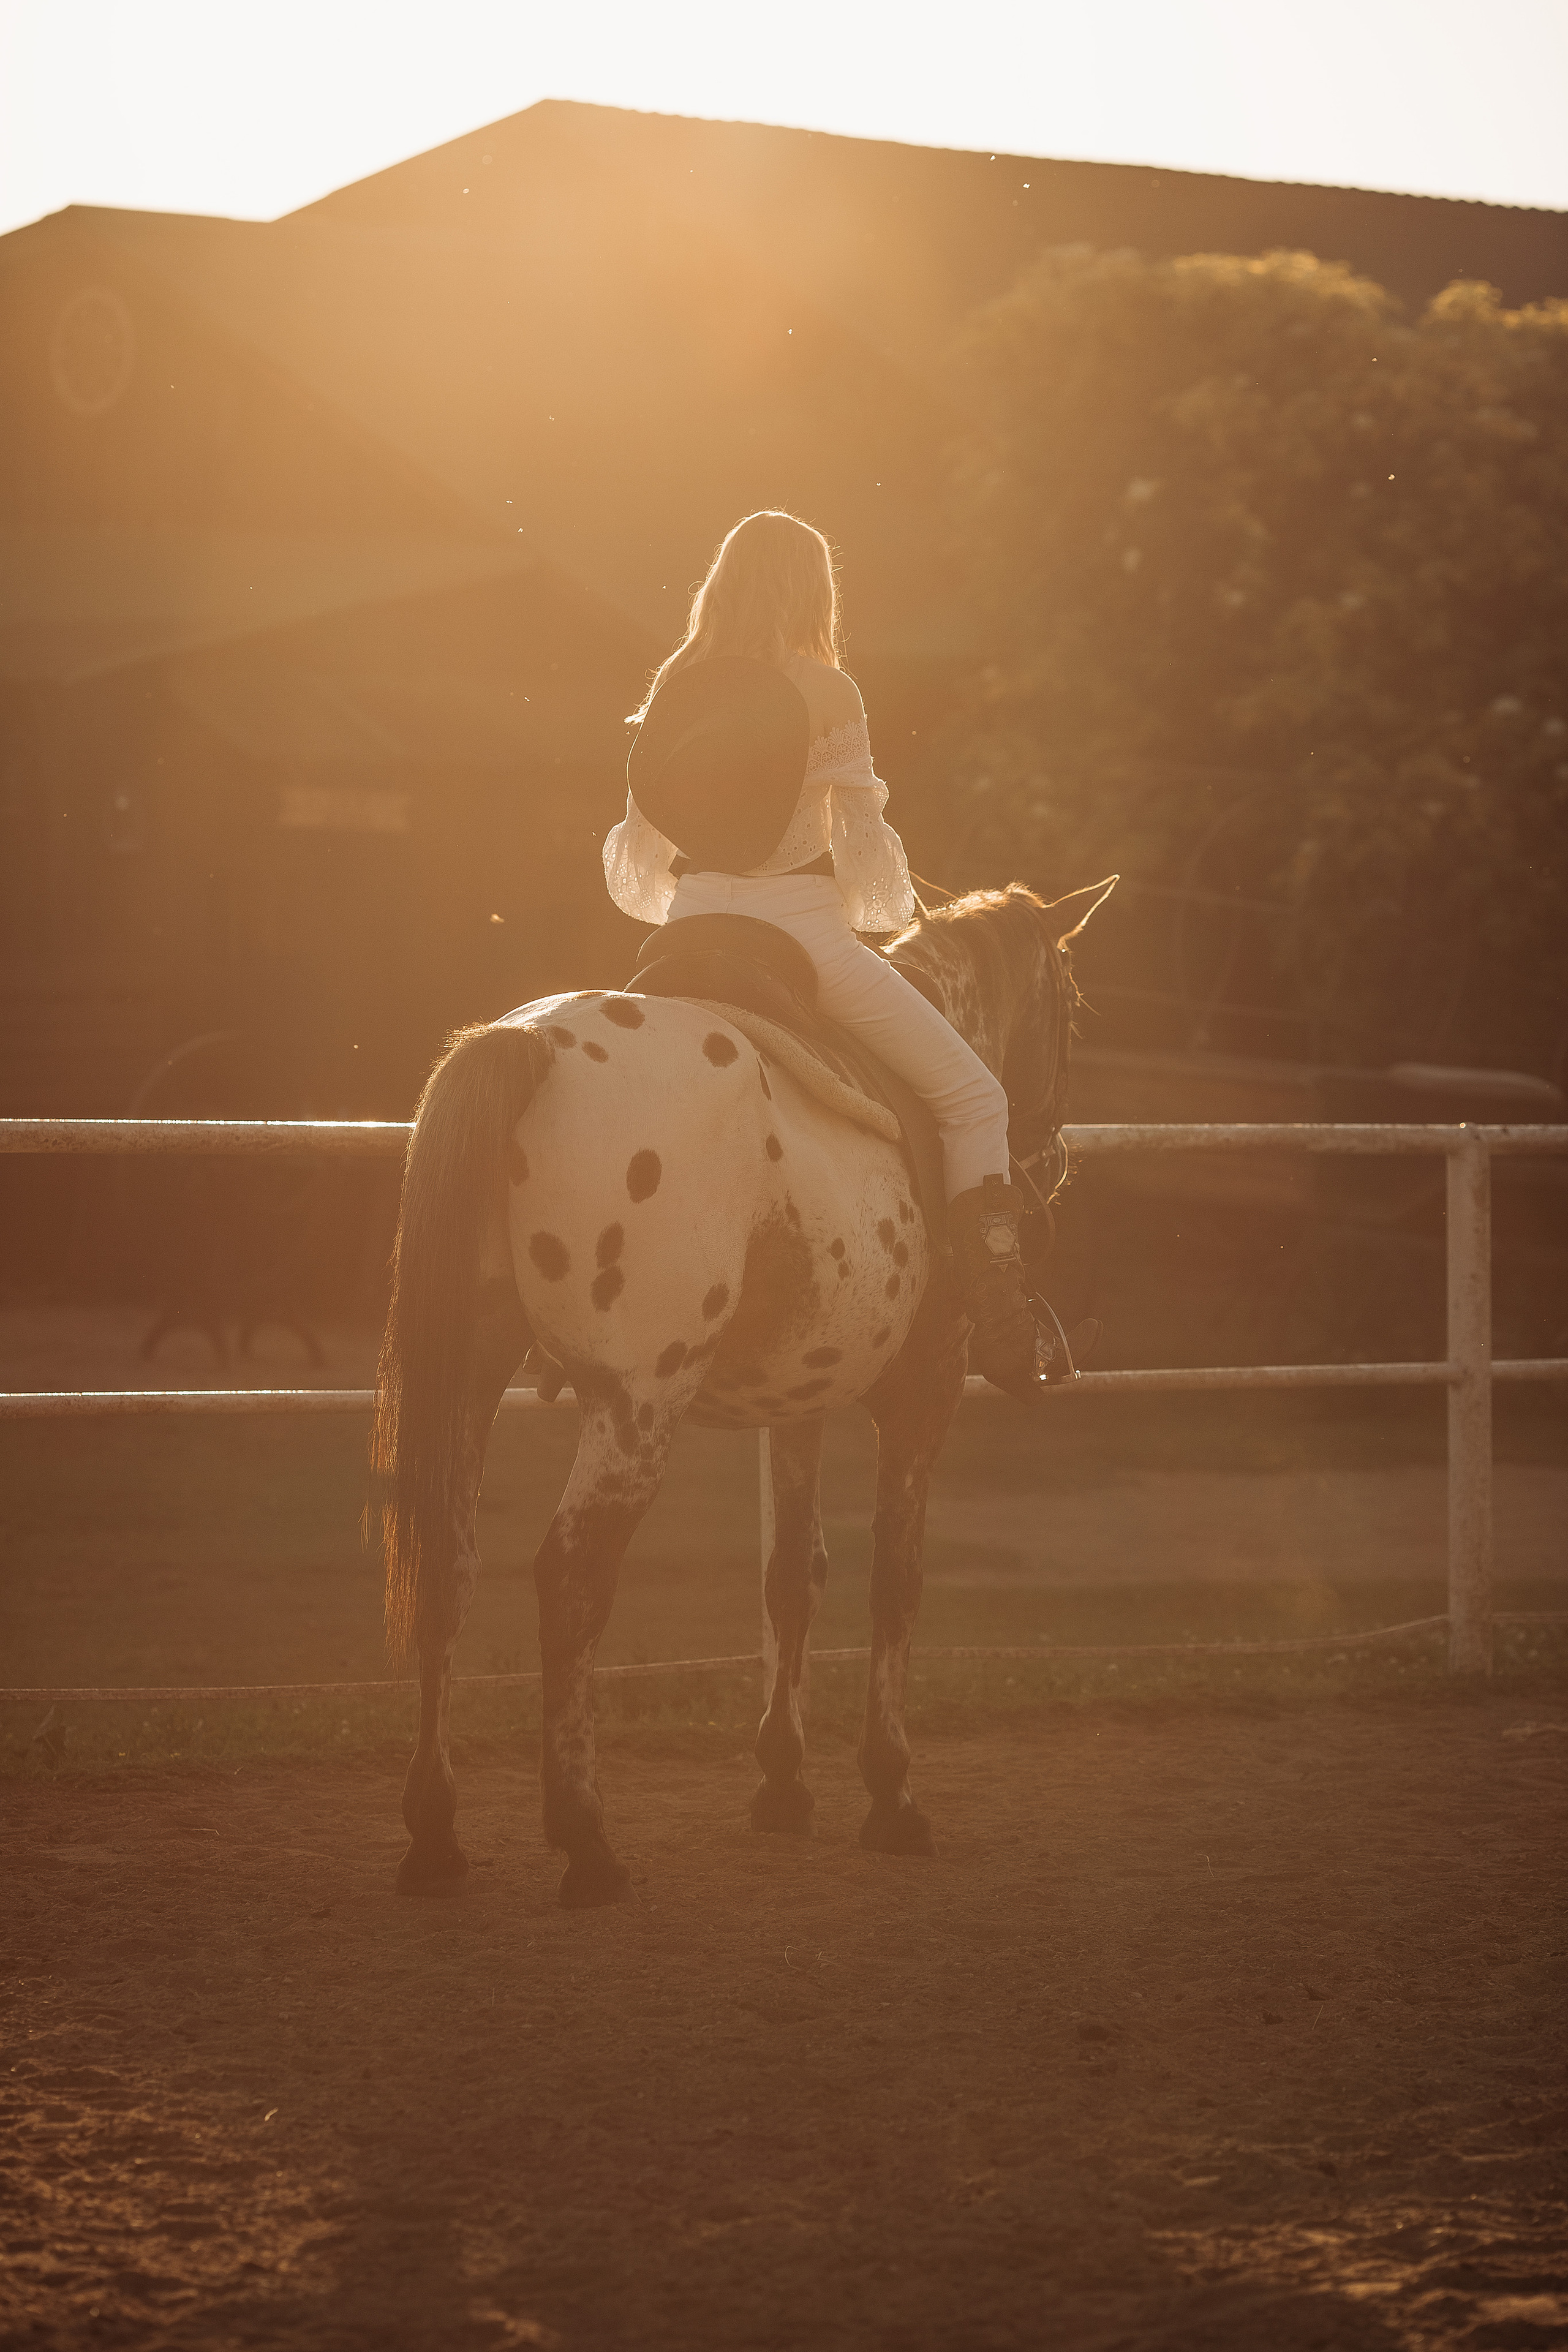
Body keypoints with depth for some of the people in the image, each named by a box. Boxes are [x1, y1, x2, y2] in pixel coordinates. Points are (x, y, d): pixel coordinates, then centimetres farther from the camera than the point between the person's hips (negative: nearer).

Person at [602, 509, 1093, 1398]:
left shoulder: (673, 687, 7)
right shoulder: (826, 691, -8)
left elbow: (636, 847, 11)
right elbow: (863, 837, -6)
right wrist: (888, 915, 12)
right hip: (801, 928, -5)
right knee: (971, 1095, 4)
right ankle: (1006, 1328, -5)